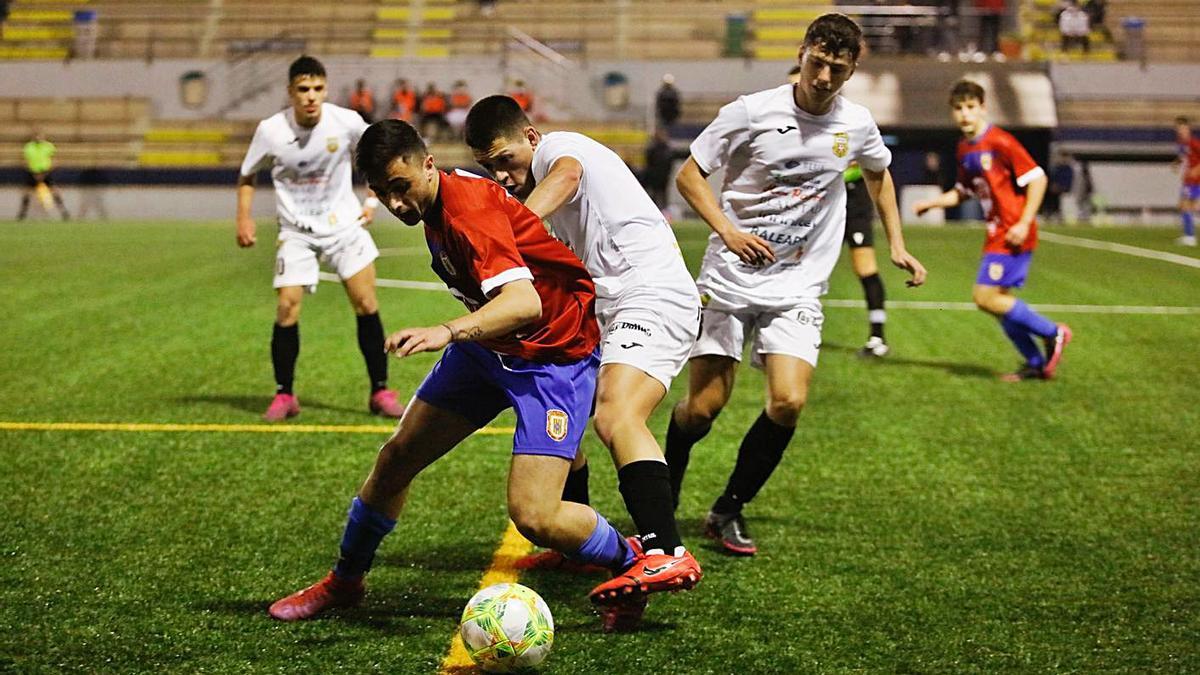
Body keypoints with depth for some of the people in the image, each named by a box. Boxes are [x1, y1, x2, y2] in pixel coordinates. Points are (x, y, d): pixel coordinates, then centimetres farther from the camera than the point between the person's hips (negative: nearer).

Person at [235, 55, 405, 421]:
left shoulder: (346, 122, -12)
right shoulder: (270, 130, -13)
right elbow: (247, 176, 5)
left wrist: (373, 201, 3)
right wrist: (244, 218, -7)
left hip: (343, 223, 1)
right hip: (296, 231, -1)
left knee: (366, 303, -7)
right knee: (287, 309, -11)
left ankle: (380, 392, 4)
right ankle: (284, 396, 5)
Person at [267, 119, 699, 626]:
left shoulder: (469, 209, -28)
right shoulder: (435, 206, 0)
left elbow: (524, 301, -43)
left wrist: (449, 332, -58)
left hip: (554, 355, -9)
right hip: (487, 345, 9)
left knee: (533, 516, -20)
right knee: (397, 456, 9)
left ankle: (639, 562, 7)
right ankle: (344, 582, 30)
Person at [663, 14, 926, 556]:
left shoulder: (857, 124, 2)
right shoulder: (752, 112, -10)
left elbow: (878, 174, 25)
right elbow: (689, 175, -4)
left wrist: (897, 244, 19)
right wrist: (727, 229, -18)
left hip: (797, 288, 3)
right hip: (730, 276, -2)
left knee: (788, 402, -16)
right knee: (702, 407, -4)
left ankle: (728, 511, 4)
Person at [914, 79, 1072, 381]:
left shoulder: (1000, 142, -14)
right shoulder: (964, 149, 11)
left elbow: (1037, 179, -13)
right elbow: (963, 191, 26)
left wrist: (1024, 224, -17)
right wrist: (929, 203, 13)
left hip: (1013, 234, -9)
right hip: (995, 233, 9)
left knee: (985, 297, -14)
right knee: (999, 300, 10)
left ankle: (1053, 333, -2)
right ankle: (1036, 363, 21)